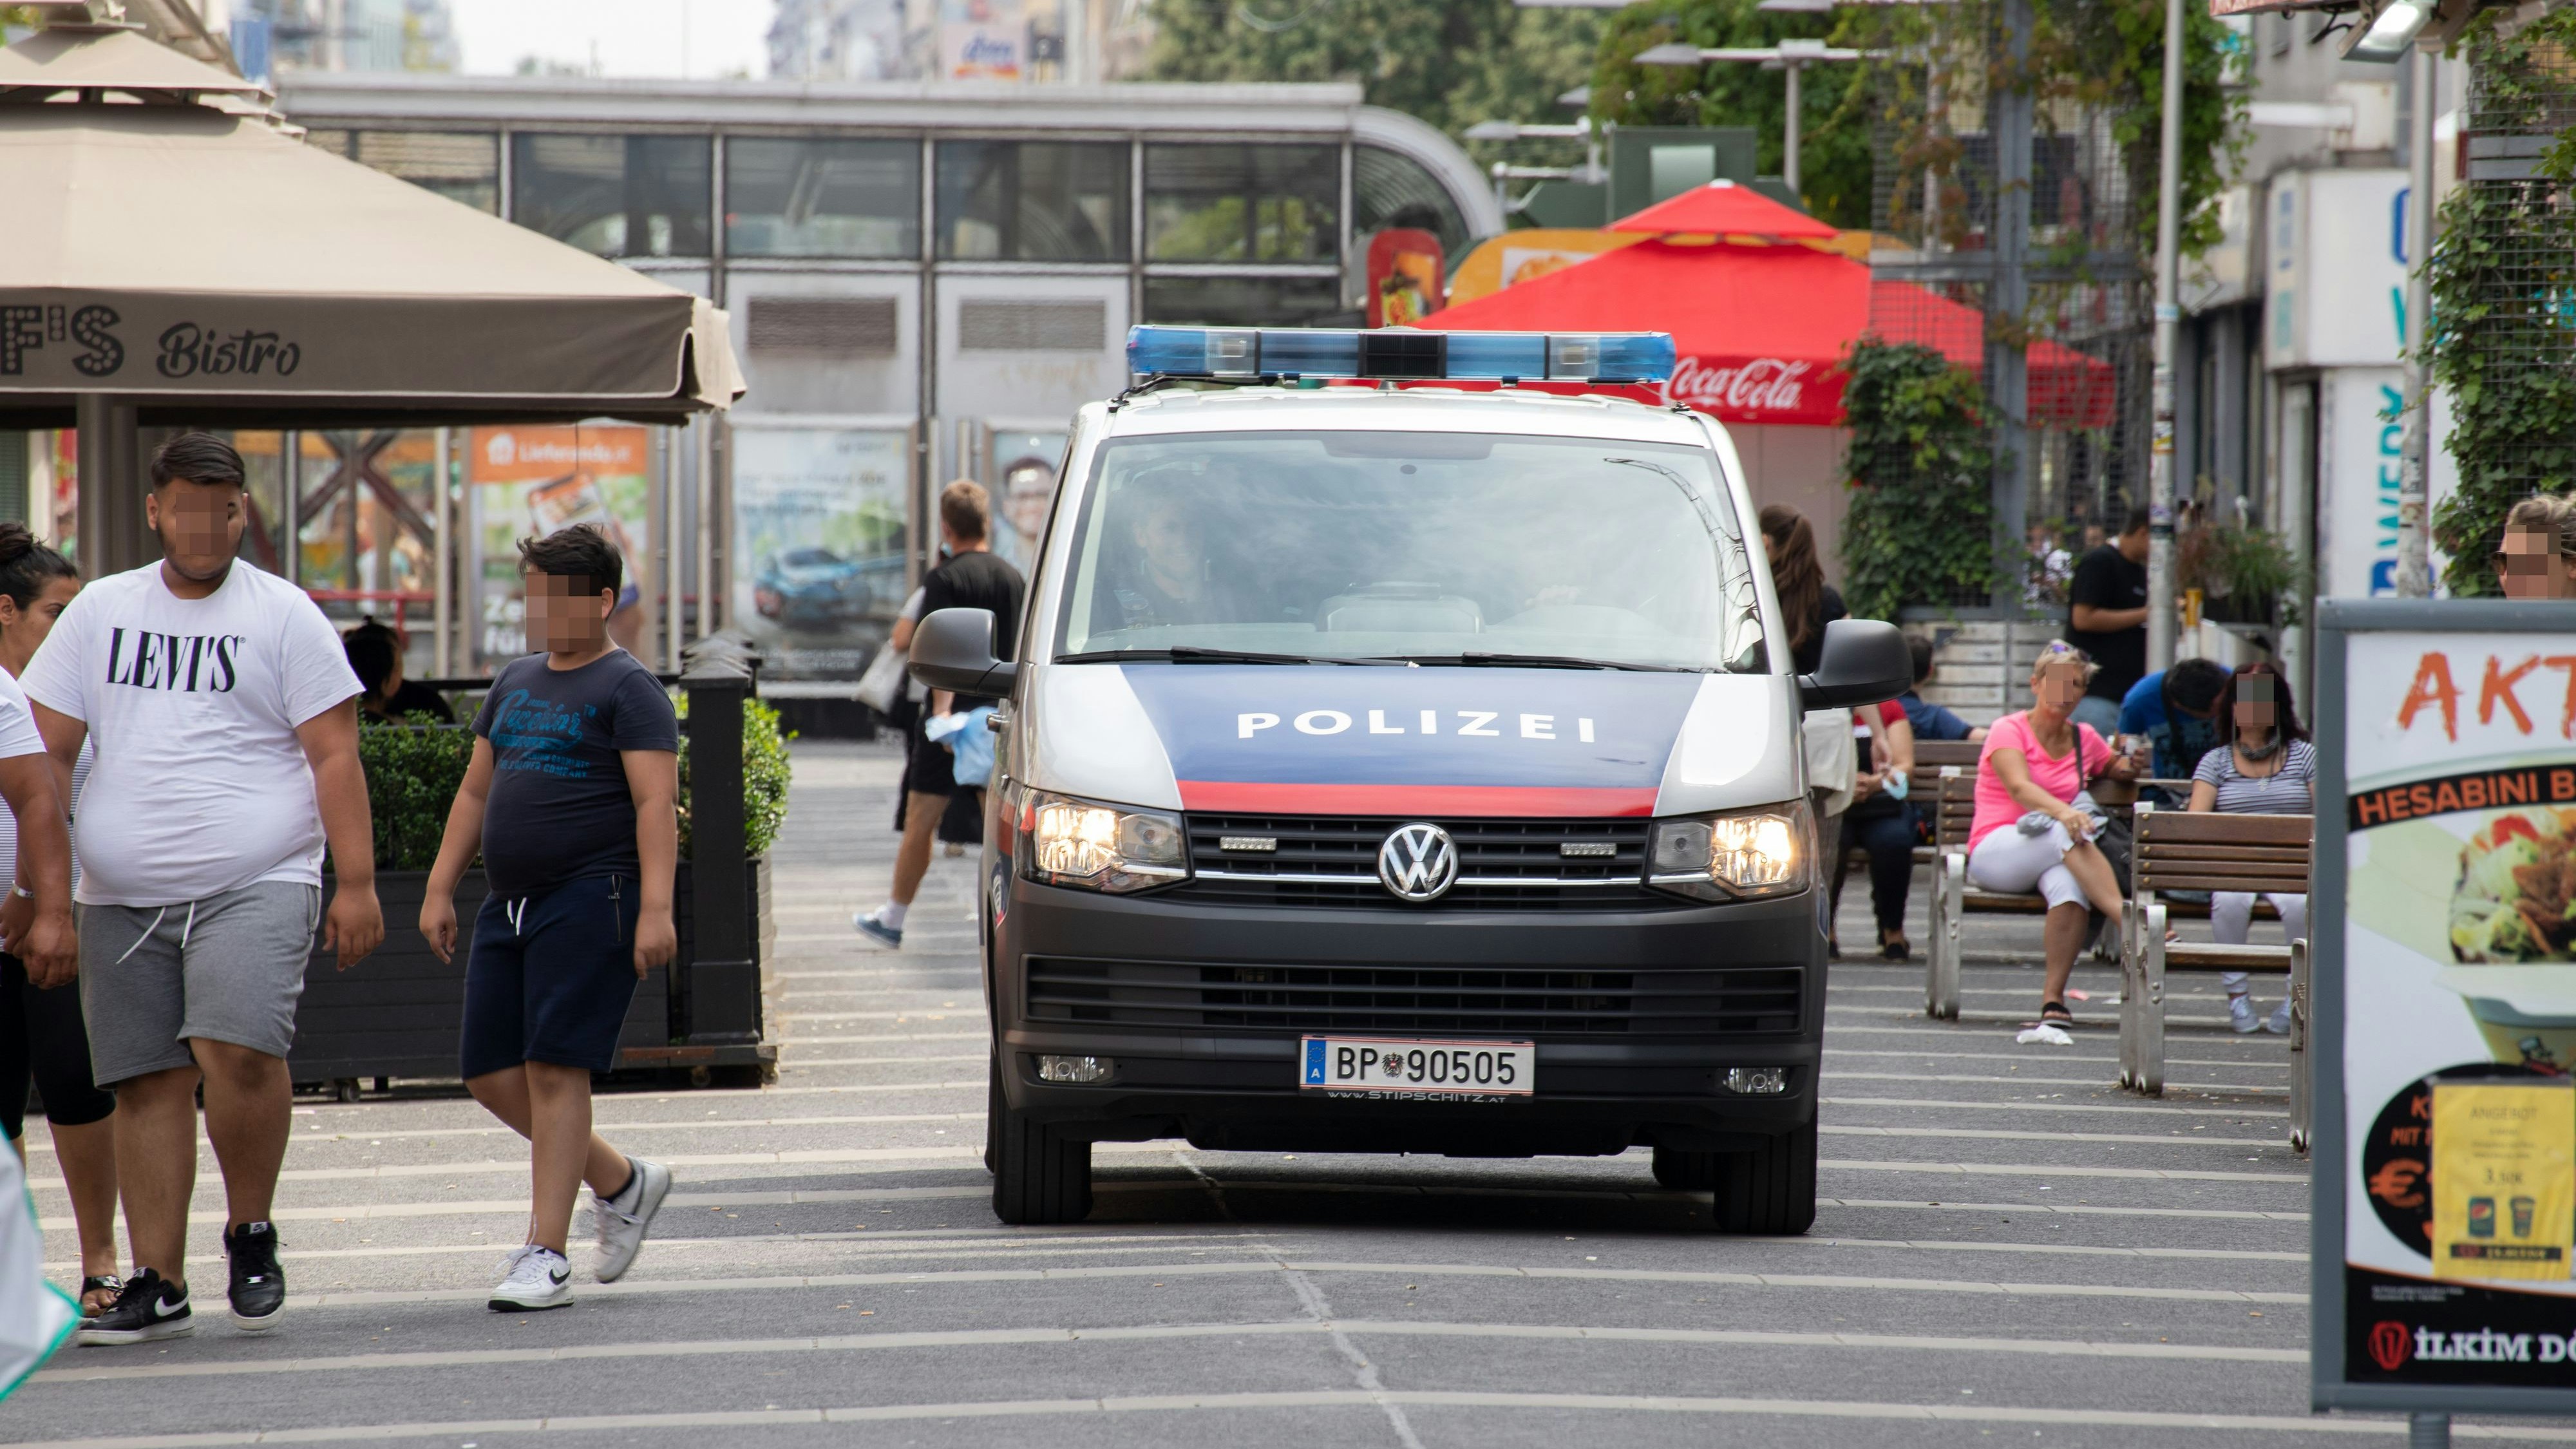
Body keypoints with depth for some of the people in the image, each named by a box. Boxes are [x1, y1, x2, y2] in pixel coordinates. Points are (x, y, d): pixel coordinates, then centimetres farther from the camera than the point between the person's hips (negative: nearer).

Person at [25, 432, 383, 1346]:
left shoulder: (282, 615, 4)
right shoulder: (100, 612, 13)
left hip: (257, 885, -4)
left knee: (237, 1051, -22)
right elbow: (47, 750, 14)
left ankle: (251, 1233, 0)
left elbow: (335, 755, 1)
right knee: (148, 1085, 3)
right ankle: (157, 1284, 9)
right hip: (122, 896, 4)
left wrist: (356, 883, -5)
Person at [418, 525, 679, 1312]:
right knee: (492, 1076, 4)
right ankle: (620, 1183, 23)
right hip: (510, 904, 8)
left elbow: (656, 802, -12)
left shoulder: (627, 688, -5)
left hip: (590, 898, -8)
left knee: (554, 1070, -11)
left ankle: (546, 1256, -8)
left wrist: (655, 907, -21)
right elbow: (476, 792, 22)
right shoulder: (516, 681, 18)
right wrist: (440, 889, 17)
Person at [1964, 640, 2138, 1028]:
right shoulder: (2010, 730, 0)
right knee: (2065, 832, -38)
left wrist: (2129, 763, 11)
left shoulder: (2084, 738, 16)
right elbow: (2020, 788, -18)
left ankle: (2053, 997, -38)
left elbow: (2117, 770, 37)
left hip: (2051, 857, 4)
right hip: (1993, 852, -4)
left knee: (2069, 884, -37)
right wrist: (2062, 812, -39)